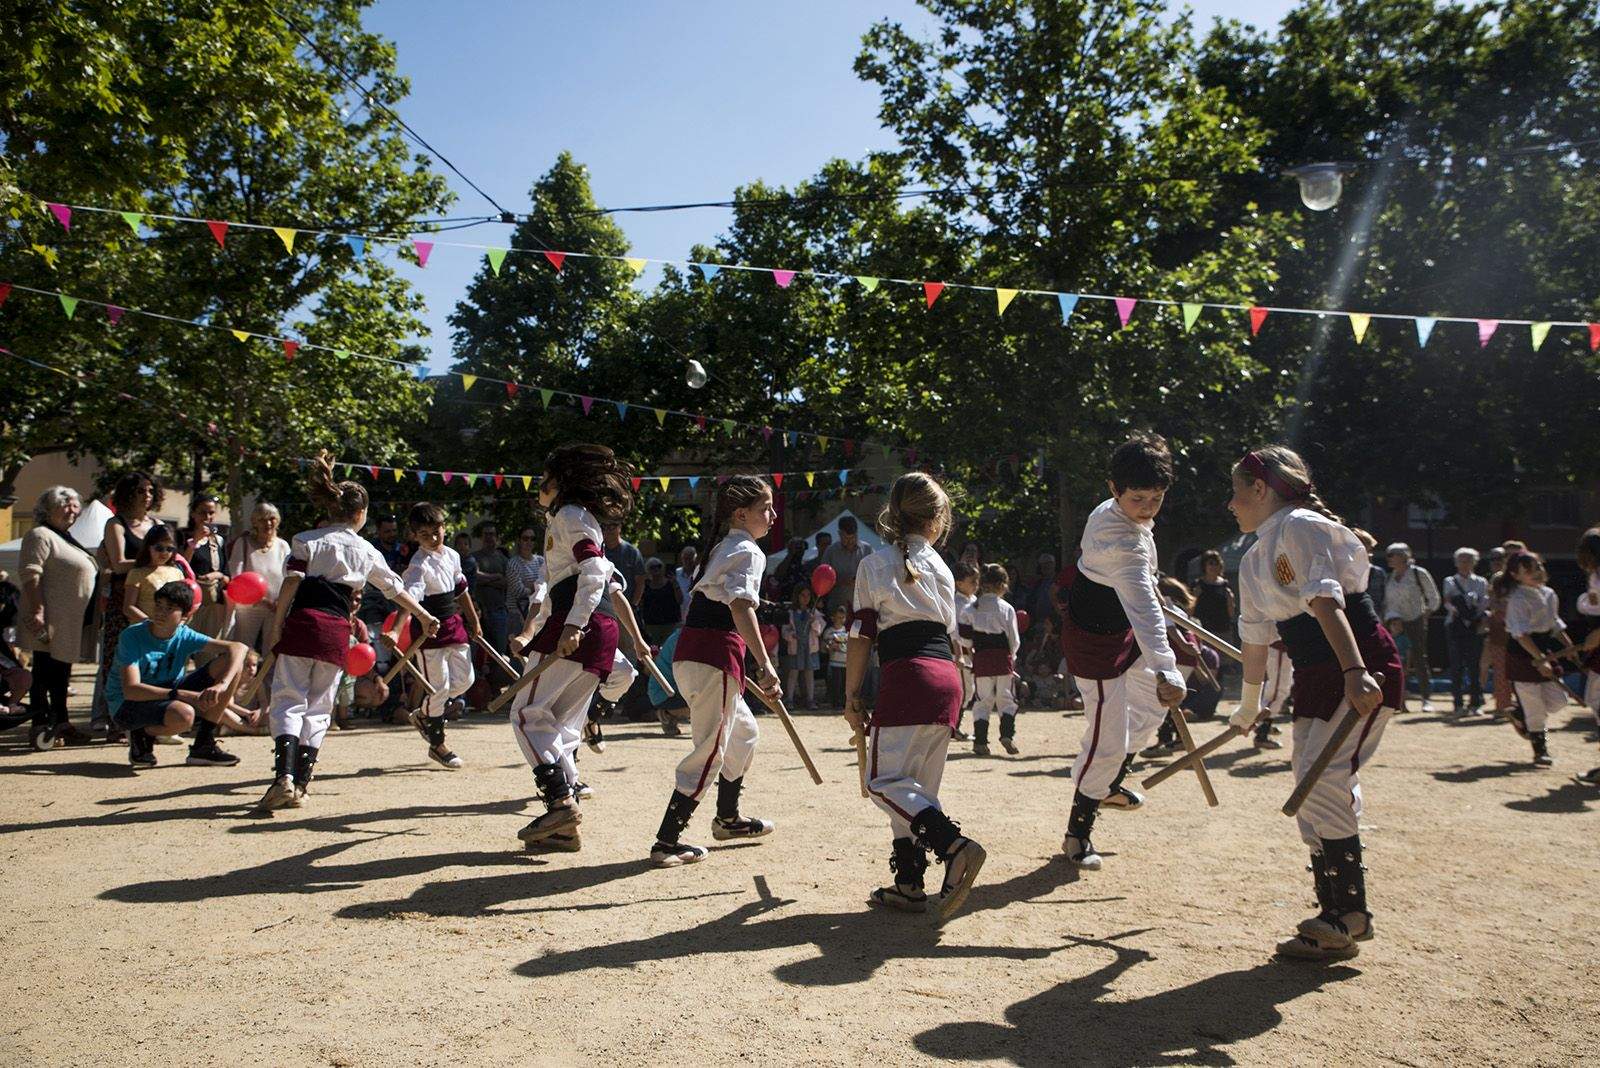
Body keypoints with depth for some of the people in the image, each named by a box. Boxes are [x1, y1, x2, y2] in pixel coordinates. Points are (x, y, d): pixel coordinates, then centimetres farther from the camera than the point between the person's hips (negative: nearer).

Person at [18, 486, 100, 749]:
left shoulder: (67, 538, 20)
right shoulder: (40, 535, -9)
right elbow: (30, 575, -18)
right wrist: (37, 612, -26)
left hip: (70, 623, 10)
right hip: (51, 623, -10)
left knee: (61, 675, 14)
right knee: (46, 674, -5)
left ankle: (61, 725, 21)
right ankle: (41, 727, -1)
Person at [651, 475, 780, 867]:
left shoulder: (719, 547, 20)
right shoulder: (748, 551, -8)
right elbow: (740, 606, -23)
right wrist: (765, 666, -29)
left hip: (689, 655, 10)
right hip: (716, 656, -10)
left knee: (744, 731, 24)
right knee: (710, 750, -4)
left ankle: (727, 818, 37)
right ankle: (666, 842, -2)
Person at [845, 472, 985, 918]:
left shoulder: (874, 565, 3)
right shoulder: (941, 567, 16)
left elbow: (861, 636, 0)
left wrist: (851, 697, 5)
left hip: (906, 677, -6)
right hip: (947, 680, 6)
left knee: (884, 780, -5)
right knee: (917, 786, 12)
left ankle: (954, 845, -22)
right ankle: (908, 884, 14)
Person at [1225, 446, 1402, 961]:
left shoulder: (1302, 527, -12)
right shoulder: (1253, 561, 14)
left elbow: (1325, 601, -26)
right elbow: (1255, 639, 22)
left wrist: (1355, 673, -36)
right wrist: (1249, 706, 30)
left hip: (1365, 670, -9)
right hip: (1313, 674, 9)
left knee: (1323, 780, -15)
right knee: (1312, 788, 6)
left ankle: (1348, 915, -3)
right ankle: (1337, 913, 16)